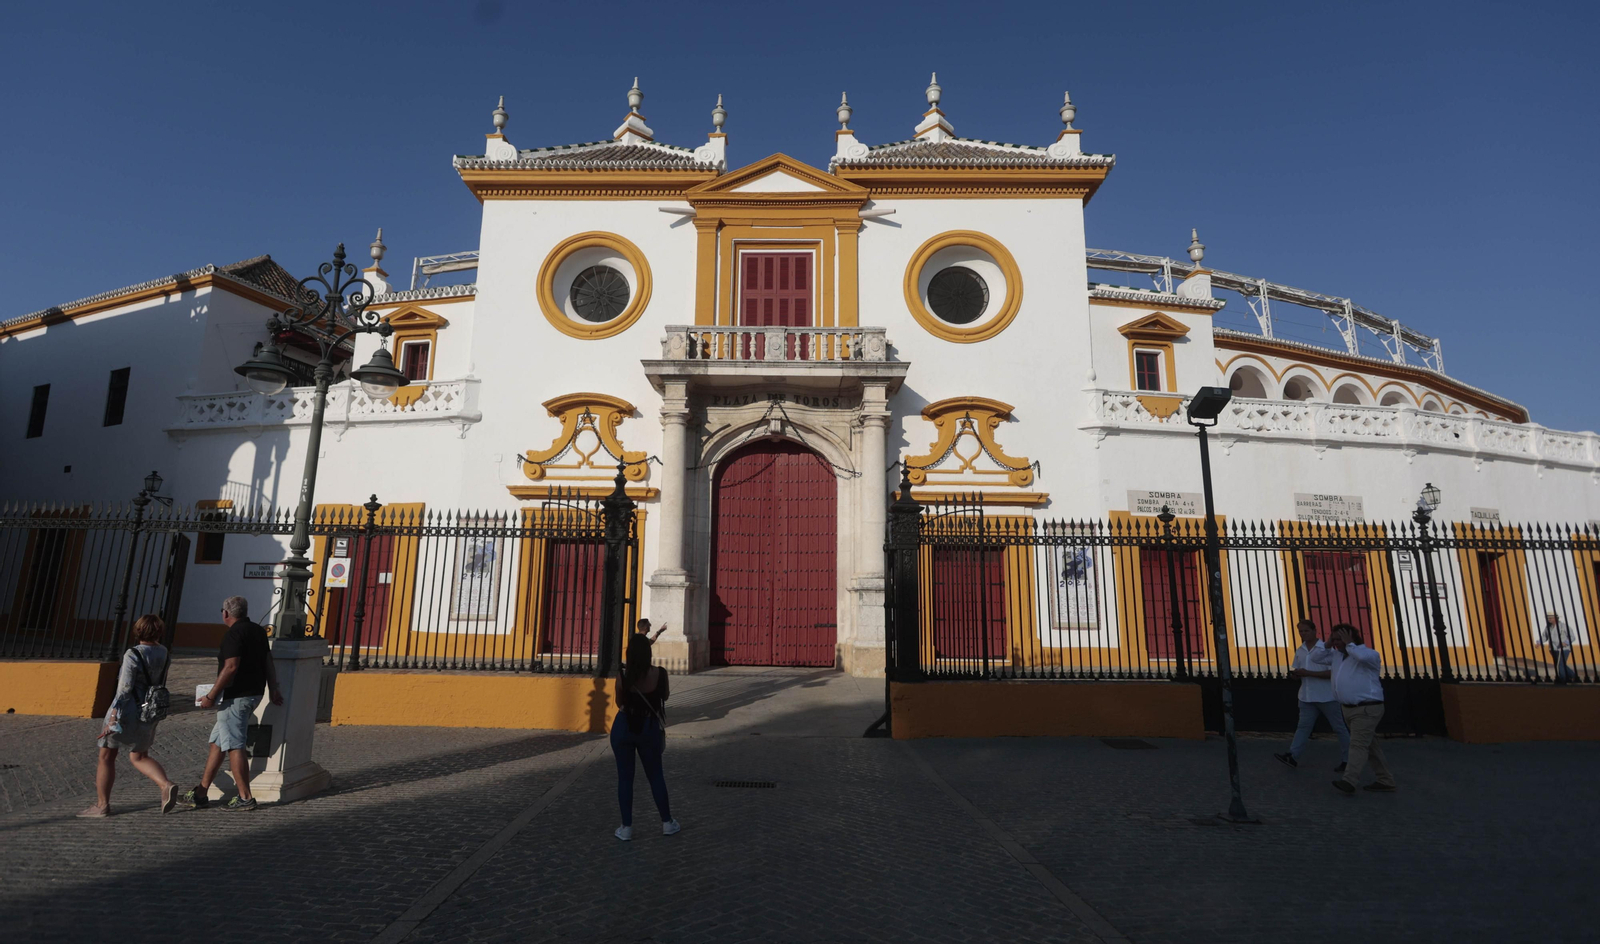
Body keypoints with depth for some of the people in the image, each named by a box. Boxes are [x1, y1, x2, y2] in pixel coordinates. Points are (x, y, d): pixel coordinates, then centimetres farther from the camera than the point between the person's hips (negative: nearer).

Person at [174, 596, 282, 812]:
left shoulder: (234, 633, -15)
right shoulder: (258, 631, 12)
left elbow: (231, 667, -22)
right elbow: (268, 662, 15)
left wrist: (211, 695, -16)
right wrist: (274, 690, 19)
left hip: (235, 696, -10)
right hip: (254, 693, 10)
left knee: (234, 746, -4)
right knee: (217, 741, 16)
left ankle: (245, 798, -1)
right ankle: (201, 793, 22)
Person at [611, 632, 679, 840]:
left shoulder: (622, 675, -14)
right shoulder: (660, 673, -12)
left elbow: (619, 703, 0)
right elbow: (665, 696, 6)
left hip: (624, 728, -1)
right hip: (649, 728, 1)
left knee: (625, 777, 10)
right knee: (655, 775, 15)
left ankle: (626, 827, 16)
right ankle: (667, 823, 24)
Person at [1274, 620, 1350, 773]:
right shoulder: (1299, 651, 10)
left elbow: (1332, 673, -17)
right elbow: (1295, 671, 16)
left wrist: (1308, 673, -21)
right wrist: (1294, 674, -8)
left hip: (1327, 697, -6)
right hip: (1307, 697, 6)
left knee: (1339, 728, 6)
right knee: (1303, 726, 3)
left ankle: (1346, 760, 15)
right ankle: (1292, 756, -1)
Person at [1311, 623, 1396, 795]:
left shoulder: (1370, 654, -12)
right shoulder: (1337, 655, 10)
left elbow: (1362, 656, -36)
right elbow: (1315, 659, 15)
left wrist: (1349, 644, -20)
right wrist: (1328, 645, 2)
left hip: (1367, 709, -8)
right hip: (1350, 709, 8)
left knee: (1358, 745, -15)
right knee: (1370, 745, 14)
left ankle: (1349, 782, -23)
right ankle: (1386, 782, 22)